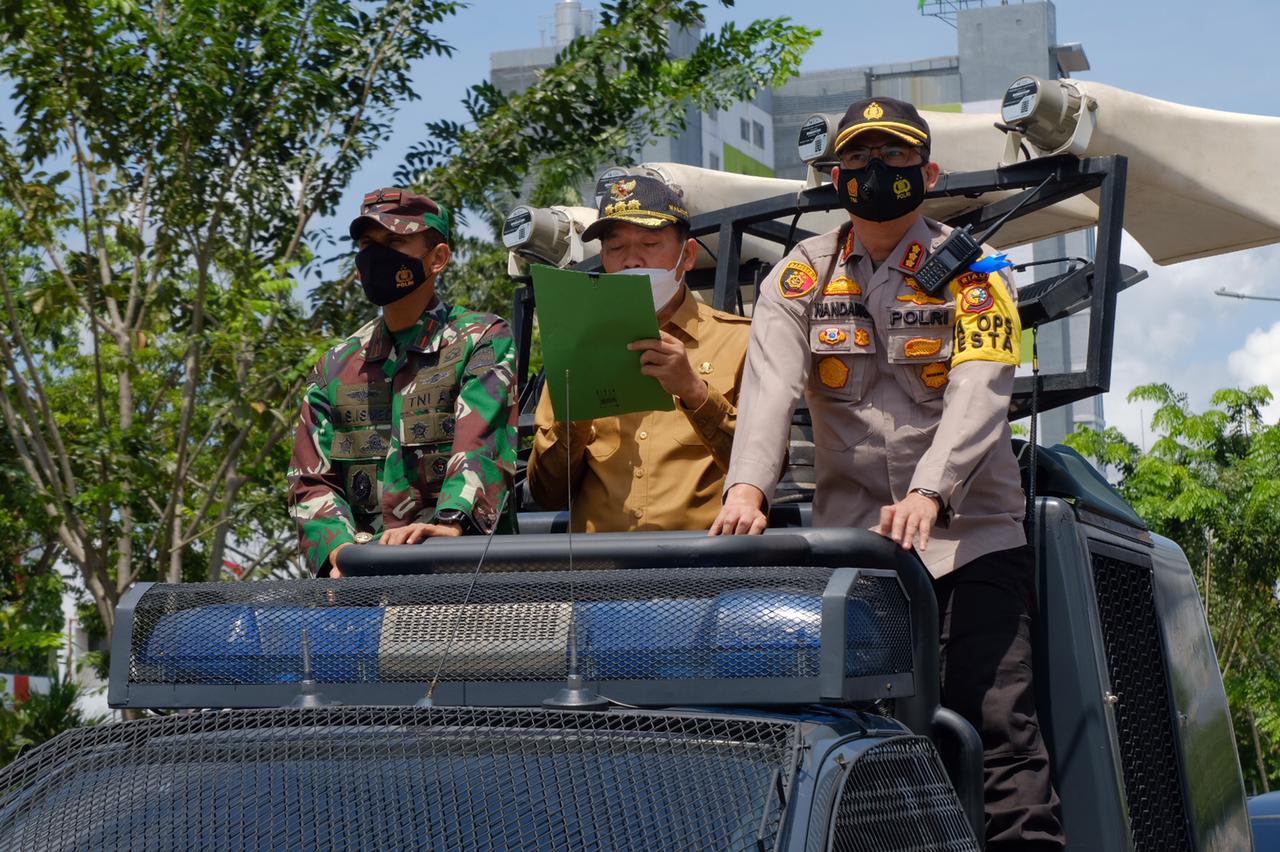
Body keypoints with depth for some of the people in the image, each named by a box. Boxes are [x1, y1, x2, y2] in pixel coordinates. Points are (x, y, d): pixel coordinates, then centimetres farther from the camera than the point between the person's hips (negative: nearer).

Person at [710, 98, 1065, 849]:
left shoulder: (971, 269, 1)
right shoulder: (800, 278, 9)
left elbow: (980, 395, -14)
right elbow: (770, 388, -7)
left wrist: (928, 493, -32)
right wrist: (748, 486, -26)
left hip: (970, 534, -2)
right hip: (850, 534, 3)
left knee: (997, 723, -10)